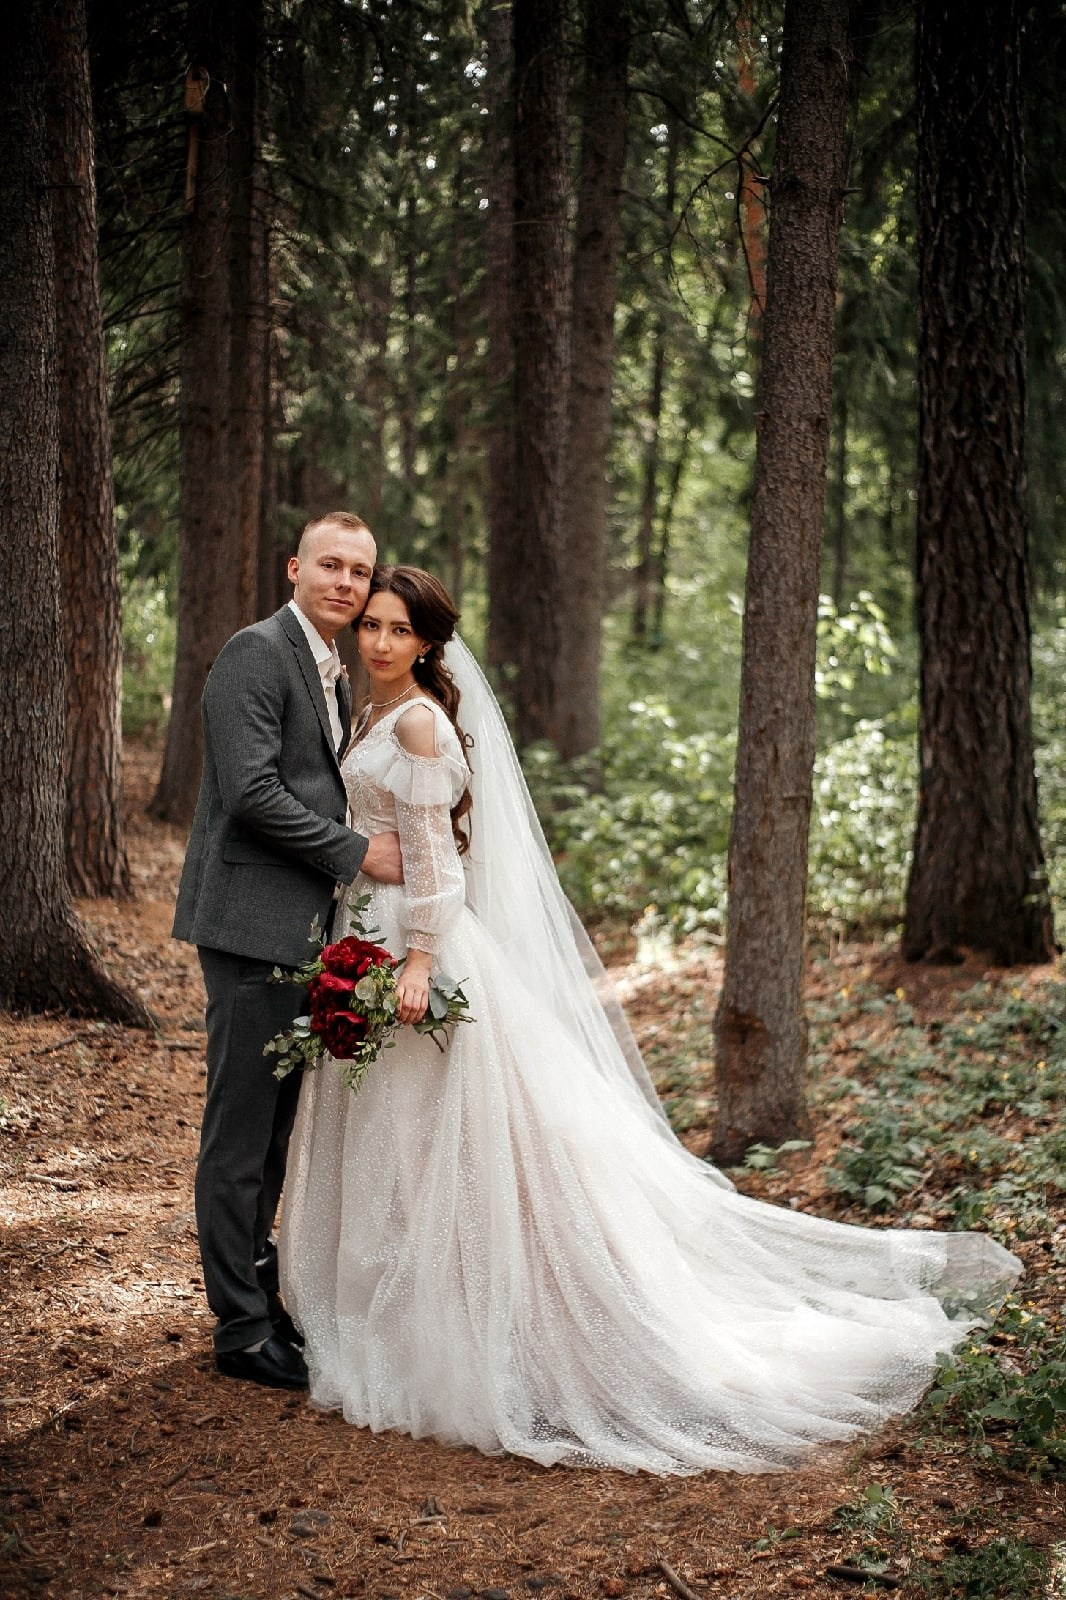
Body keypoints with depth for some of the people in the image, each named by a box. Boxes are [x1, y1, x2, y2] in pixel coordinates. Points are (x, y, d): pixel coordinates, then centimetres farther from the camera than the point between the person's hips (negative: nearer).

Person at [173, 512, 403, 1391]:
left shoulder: (334, 672, 17)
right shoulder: (257, 653, -11)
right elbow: (252, 790, -19)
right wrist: (359, 853, -15)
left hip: (299, 925, 9)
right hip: (253, 922, -9)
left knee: (276, 1127, 16)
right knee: (241, 1130, -2)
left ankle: (260, 1297, 26)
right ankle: (242, 1329, 6)